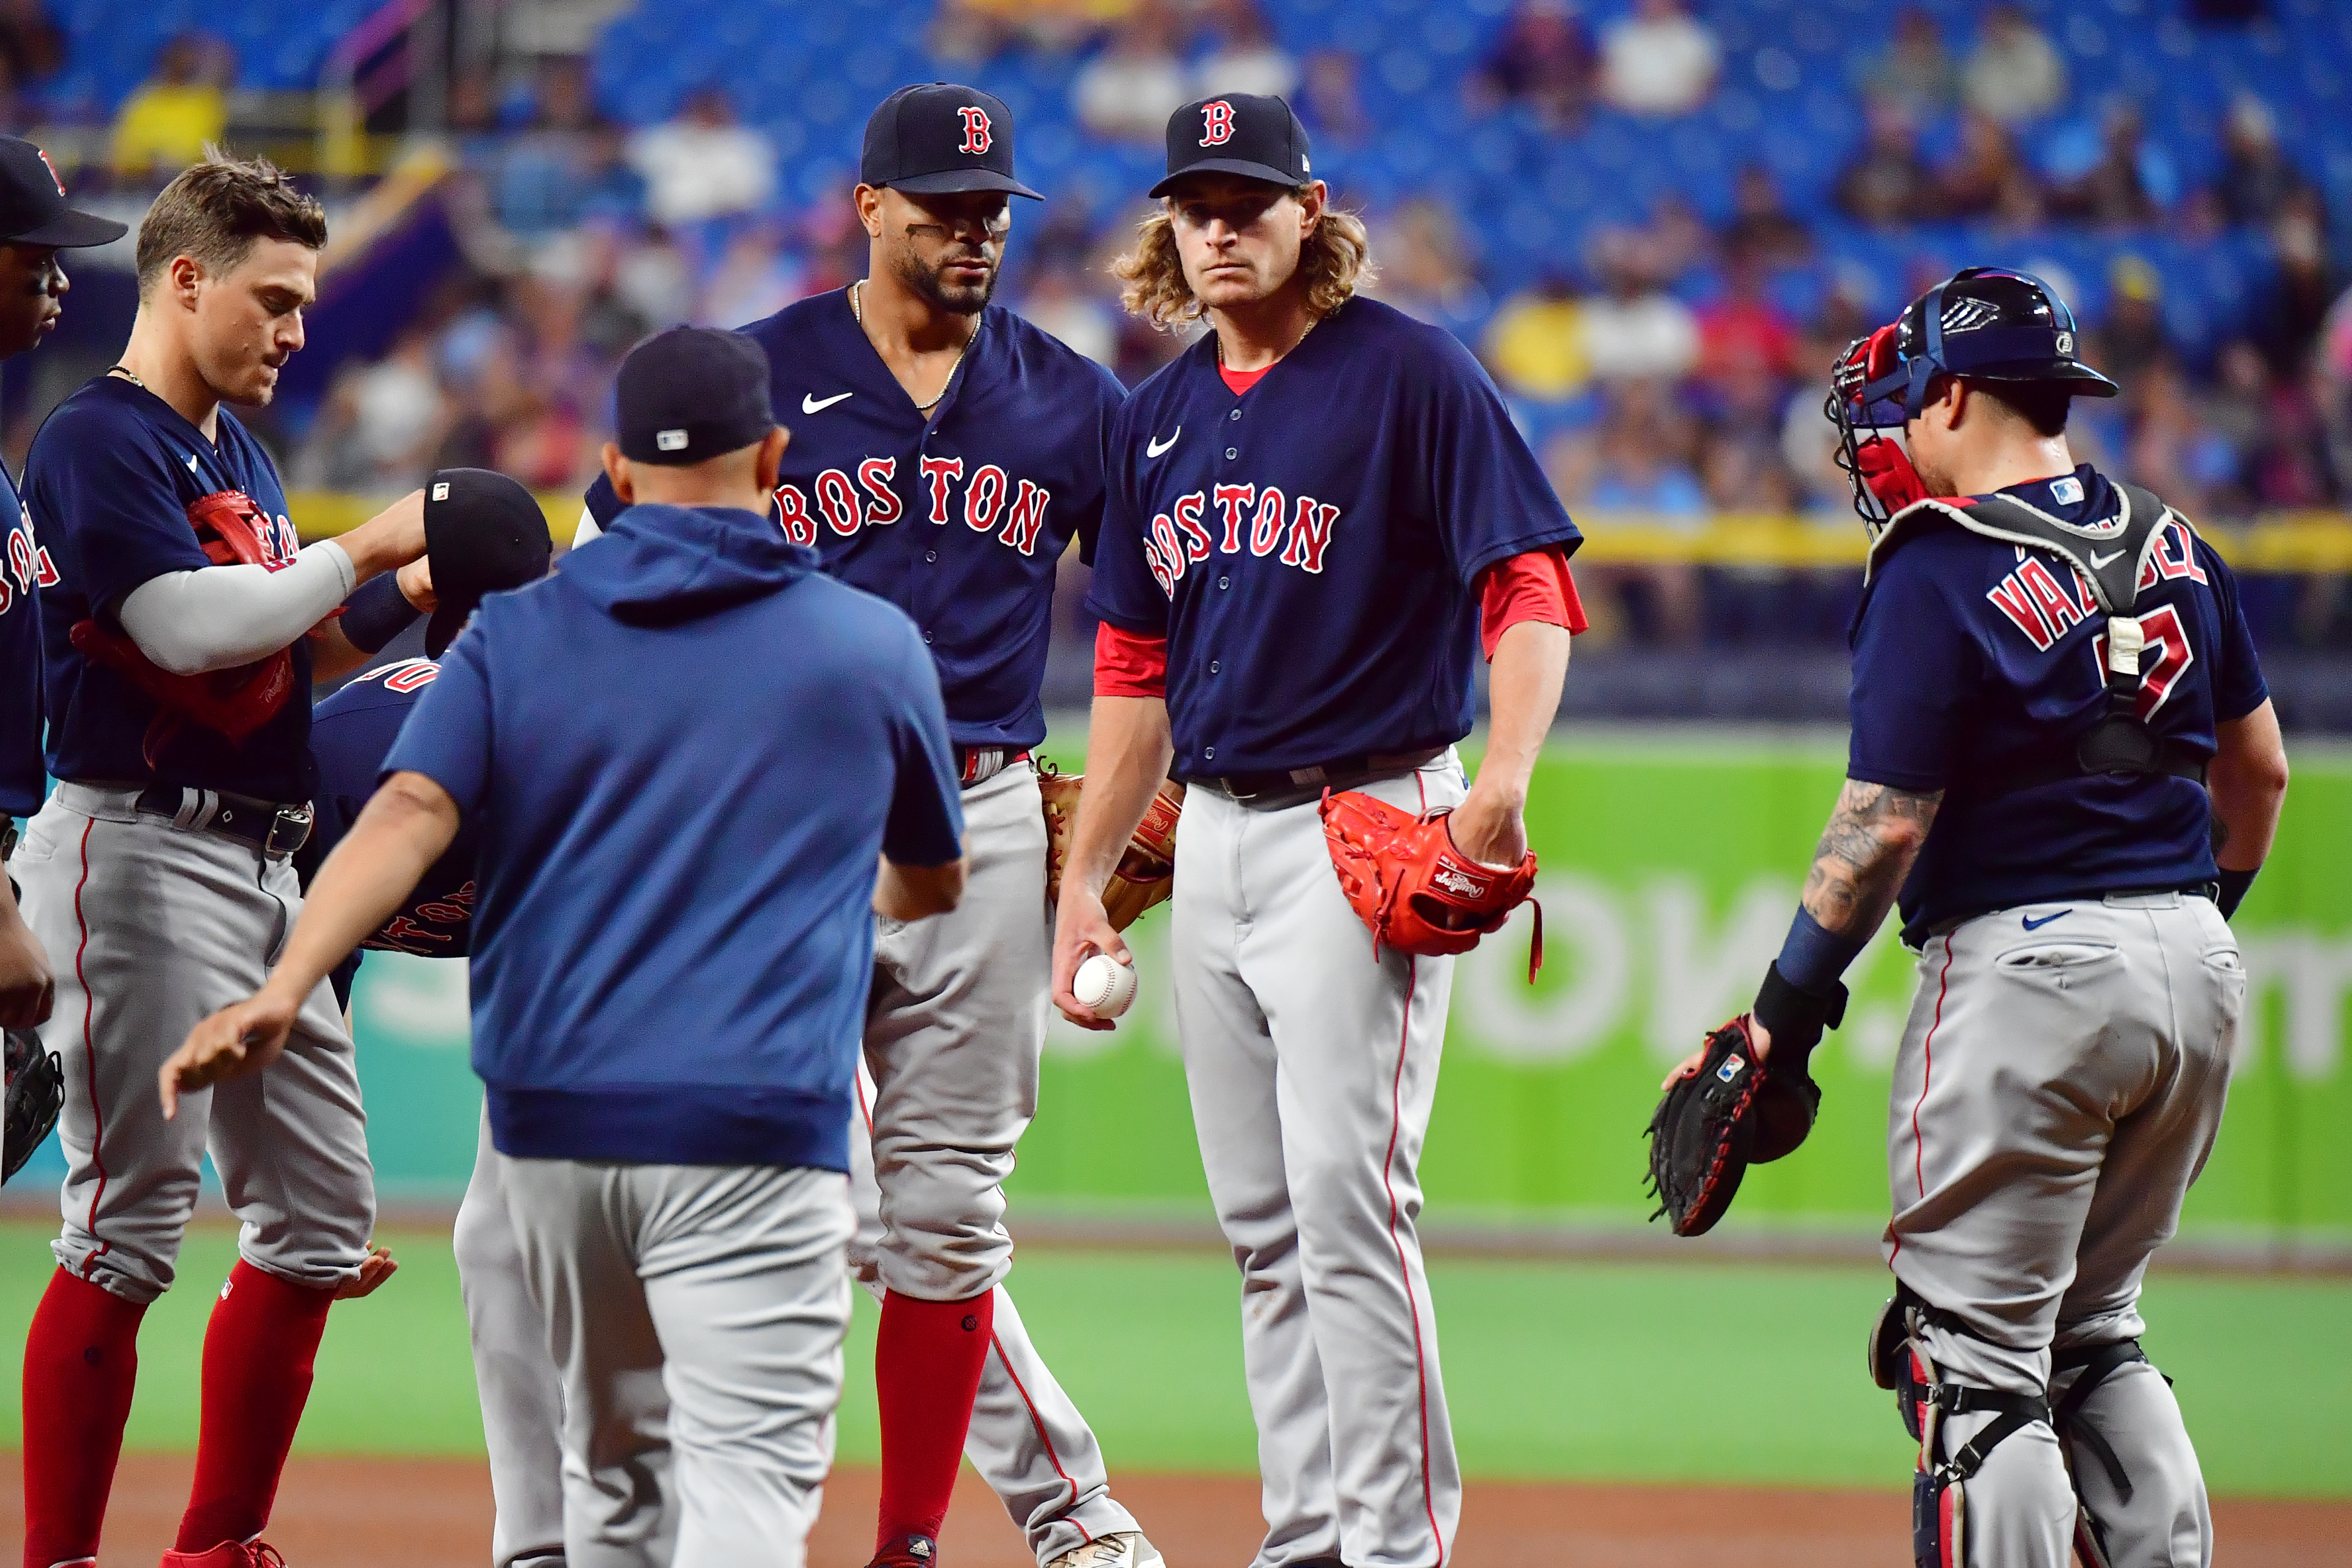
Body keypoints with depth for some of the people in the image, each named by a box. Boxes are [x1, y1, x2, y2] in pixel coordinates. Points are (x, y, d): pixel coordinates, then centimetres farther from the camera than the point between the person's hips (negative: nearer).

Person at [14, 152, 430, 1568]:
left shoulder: (240, 454, 19)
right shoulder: (99, 442, -10)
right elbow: (192, 624, -20)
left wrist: (409, 590, 7)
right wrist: (362, 552, -11)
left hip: (263, 858, 9)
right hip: (144, 852, -9)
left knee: (322, 1223, 9)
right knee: (127, 1235, -10)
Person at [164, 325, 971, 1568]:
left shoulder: (514, 636, 8)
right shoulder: (875, 648, 7)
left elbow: (408, 814, -10)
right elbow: (933, 884, 23)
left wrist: (280, 995, -21)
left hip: (549, 1121, 4)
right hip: (749, 1137, -3)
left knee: (615, 1465, 20)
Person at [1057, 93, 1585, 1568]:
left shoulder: (1411, 373, -7)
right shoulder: (1159, 418, 13)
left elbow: (1532, 588, -13)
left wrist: (1502, 785, -28)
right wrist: (1086, 877, 16)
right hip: (1214, 833, 7)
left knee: (1348, 1195, -15)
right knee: (1263, 1222, 9)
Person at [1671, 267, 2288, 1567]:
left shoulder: (1941, 569, -11)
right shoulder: (2169, 544, 10)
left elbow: (1885, 823, -15)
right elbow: (2257, 769, 18)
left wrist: (1787, 1009, -8)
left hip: (2024, 963, -7)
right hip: (2198, 969, 8)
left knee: (1975, 1360, -3)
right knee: (2094, 1336, 18)